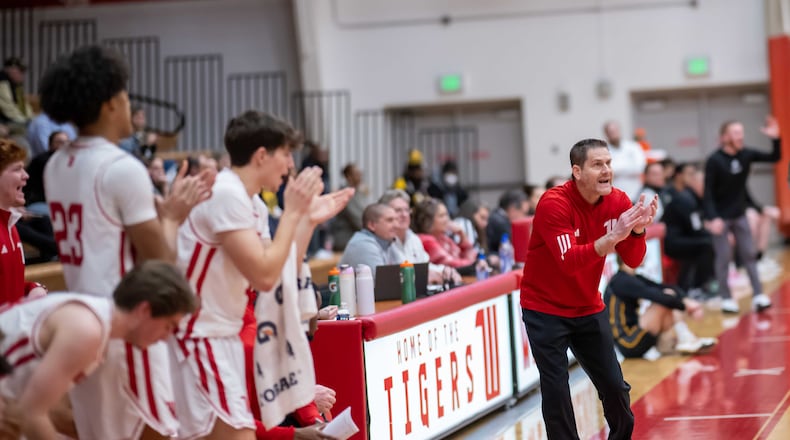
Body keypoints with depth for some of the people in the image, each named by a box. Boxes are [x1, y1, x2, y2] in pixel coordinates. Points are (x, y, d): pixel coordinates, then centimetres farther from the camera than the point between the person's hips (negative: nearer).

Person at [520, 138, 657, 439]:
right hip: (545, 310, -5)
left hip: (588, 309, 5)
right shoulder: (554, 203, -22)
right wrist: (613, 236, -43)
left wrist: (638, 229, -27)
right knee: (556, 391, -7)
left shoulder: (617, 202, -6)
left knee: (615, 386, 6)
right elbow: (570, 261, -32)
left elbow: (633, 260, -8)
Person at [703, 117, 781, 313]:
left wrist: (775, 139, -16)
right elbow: (708, 192, -16)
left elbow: (774, 157, 2)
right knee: (723, 258, 0)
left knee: (749, 255, 4)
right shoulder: (714, 161, -16)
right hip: (721, 216, -5)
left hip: (739, 215, 5)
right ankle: (726, 299, 8)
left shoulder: (746, 154, -4)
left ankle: (758, 296, 6)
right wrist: (713, 218, -25)